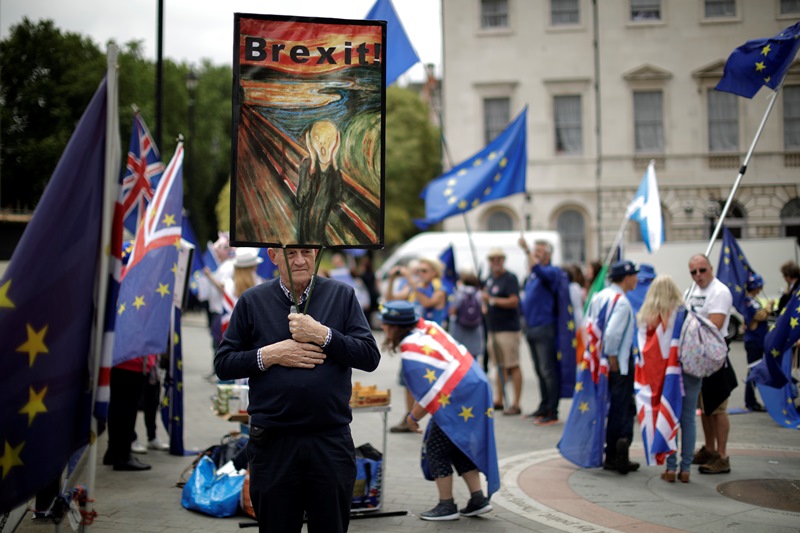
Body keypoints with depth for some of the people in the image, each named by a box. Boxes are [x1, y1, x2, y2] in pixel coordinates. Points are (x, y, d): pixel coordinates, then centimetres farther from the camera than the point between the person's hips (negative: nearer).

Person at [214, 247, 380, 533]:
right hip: (273, 443, 0)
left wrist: (322, 335, -13)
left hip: (331, 442, 0)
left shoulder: (342, 295, 4)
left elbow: (370, 356, -2)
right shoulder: (251, 301, 4)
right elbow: (223, 364, 4)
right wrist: (269, 355, -11)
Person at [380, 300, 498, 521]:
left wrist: (413, 418, 0)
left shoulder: (412, 354, -19)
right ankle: (478, 499, 20)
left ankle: (446, 505, 10)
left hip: (459, 401, -9)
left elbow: (428, 396, -17)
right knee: (459, 447, 19)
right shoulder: (427, 326, 5)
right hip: (476, 386, 9)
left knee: (436, 449, 3)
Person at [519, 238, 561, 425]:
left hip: (544, 327, -8)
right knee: (540, 371, 14)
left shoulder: (552, 271, -8)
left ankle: (552, 413, -3)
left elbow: (539, 271, -30)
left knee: (548, 371, -6)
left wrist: (526, 250, -35)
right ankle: (544, 408, 22)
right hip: (531, 328, 8)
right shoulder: (532, 275, 17)